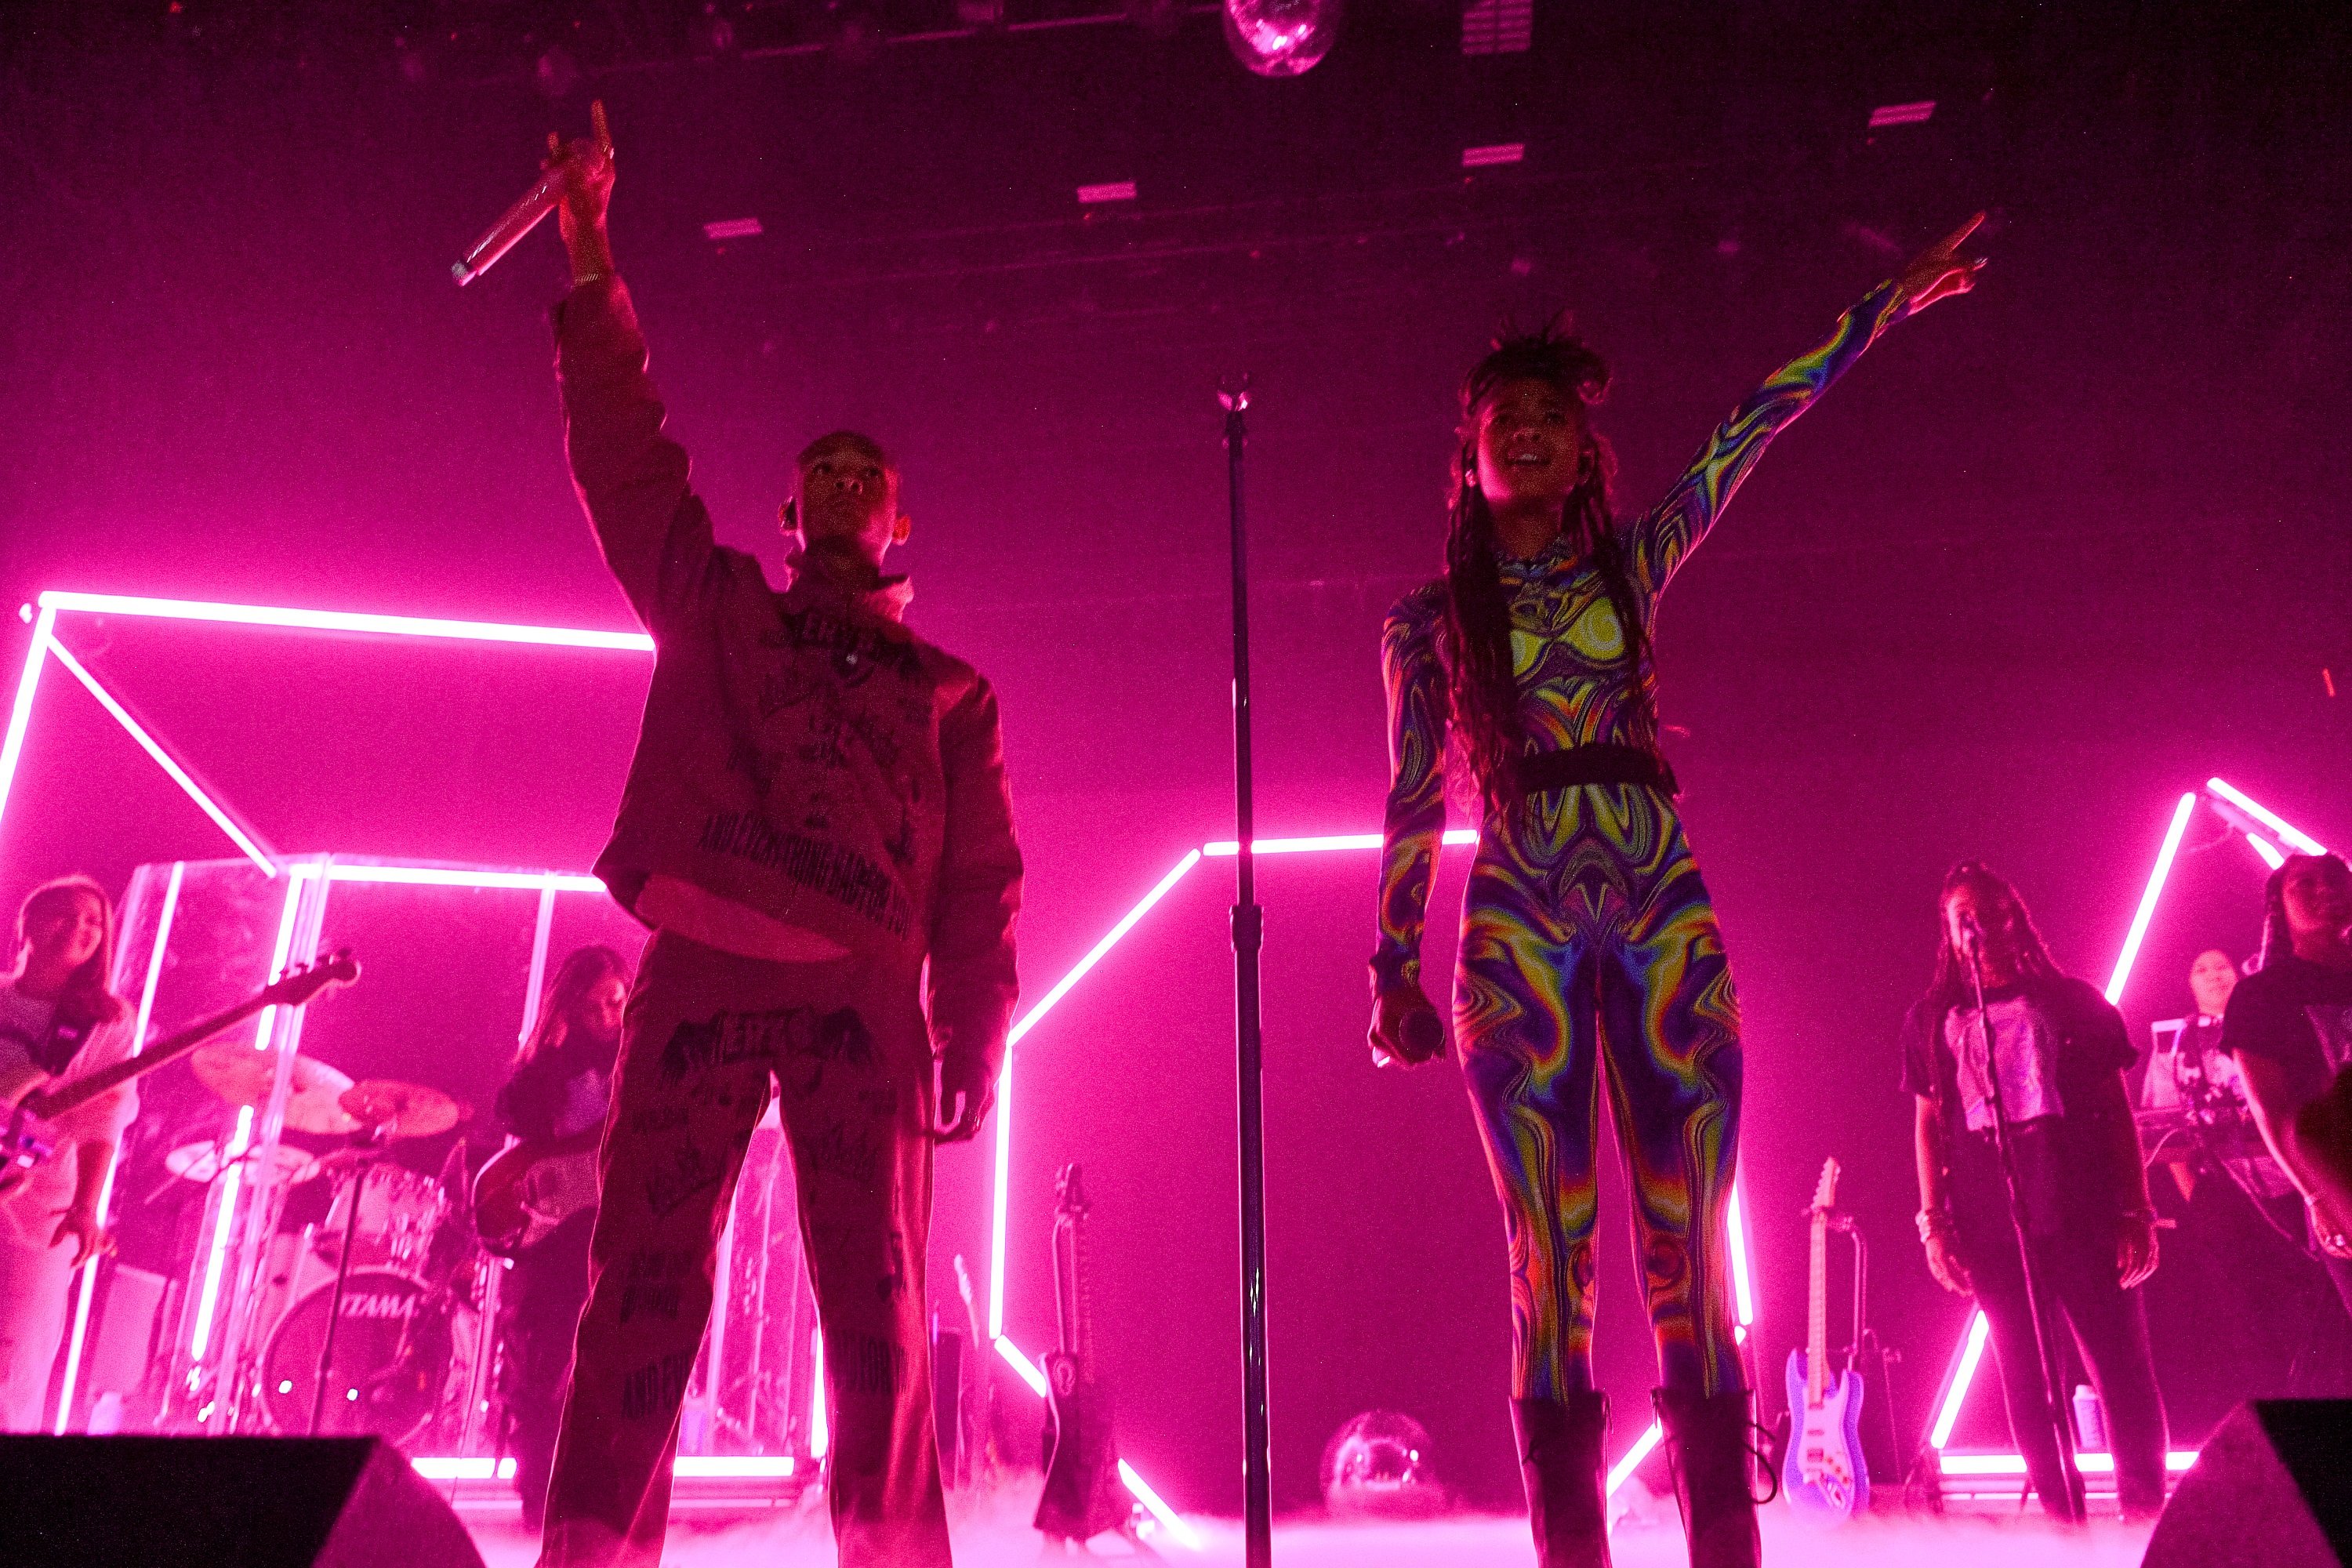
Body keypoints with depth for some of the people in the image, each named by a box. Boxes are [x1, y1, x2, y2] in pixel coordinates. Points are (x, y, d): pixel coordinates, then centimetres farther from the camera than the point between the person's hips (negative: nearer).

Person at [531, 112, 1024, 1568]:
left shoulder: (951, 691, 18)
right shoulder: (713, 608, 20)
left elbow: (982, 884, 11)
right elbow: (627, 455, 13)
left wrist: (973, 1039, 1)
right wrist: (592, 265, 8)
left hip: (863, 998, 0)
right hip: (699, 975, 1)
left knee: (879, 1307, -5)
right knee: (643, 1289, -5)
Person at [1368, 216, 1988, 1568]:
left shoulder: (1632, 566, 16)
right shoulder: (1428, 623, 12)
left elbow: (1756, 426, 17)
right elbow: (1412, 806, 10)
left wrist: (1887, 305, 18)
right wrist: (1395, 970, 5)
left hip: (1667, 917, 2)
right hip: (1518, 927, -1)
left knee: (1690, 1255, -1)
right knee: (1555, 1259, -3)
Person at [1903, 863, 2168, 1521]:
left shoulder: (2072, 1001, 8)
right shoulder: (1931, 1017, 10)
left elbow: (2116, 1108, 6)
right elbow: (1928, 1121, 11)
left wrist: (2138, 1211, -2)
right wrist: (1933, 1221, 3)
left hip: (2083, 1209, -1)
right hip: (1990, 1221, 1)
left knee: (2120, 1364, -3)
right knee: (2026, 1379, 4)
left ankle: (2145, 1507, 7)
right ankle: (2060, 1516, 12)